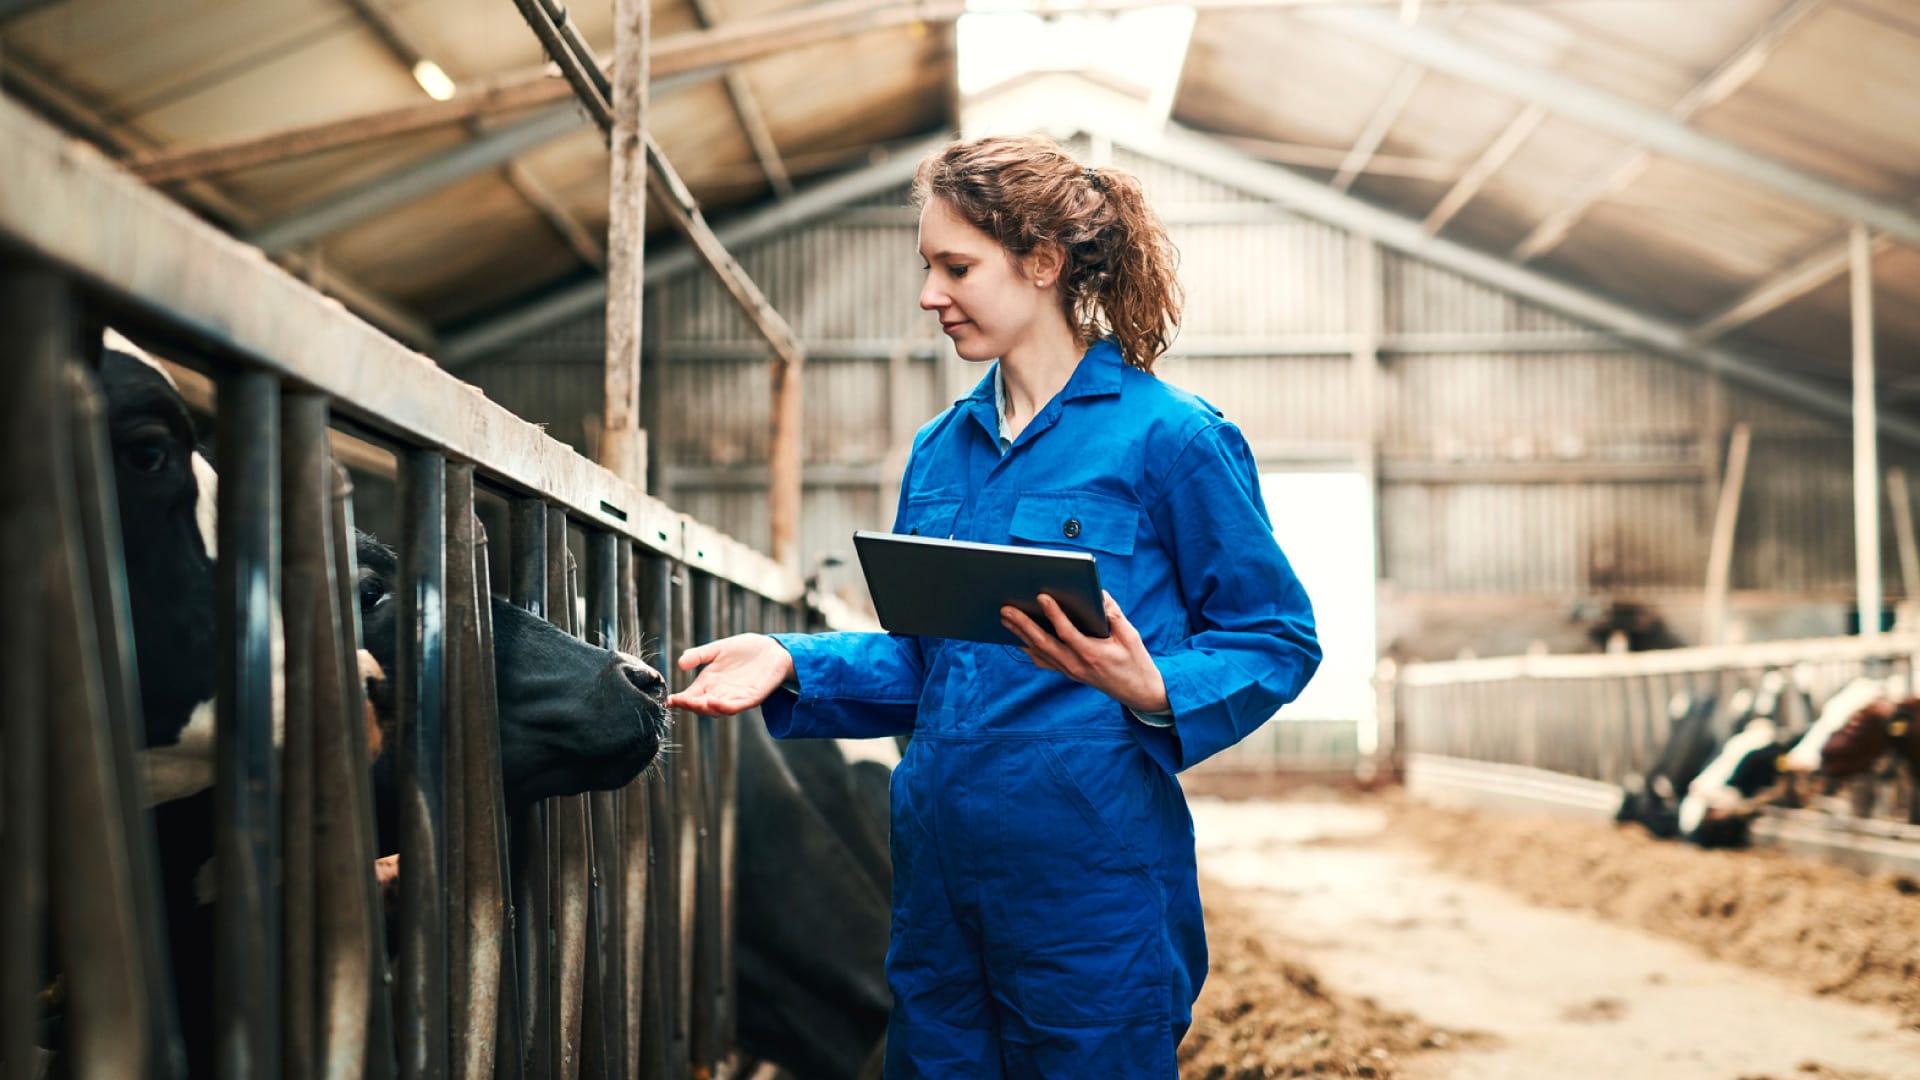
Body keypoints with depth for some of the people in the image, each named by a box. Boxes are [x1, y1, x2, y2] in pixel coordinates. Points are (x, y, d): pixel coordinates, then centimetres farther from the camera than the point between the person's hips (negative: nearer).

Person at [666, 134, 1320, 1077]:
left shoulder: (1170, 438, -8)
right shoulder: (938, 451, 12)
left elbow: (1277, 640, -7)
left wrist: (1153, 689, -24)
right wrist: (794, 664, 1)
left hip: (1092, 889, -6)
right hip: (939, 876, 7)